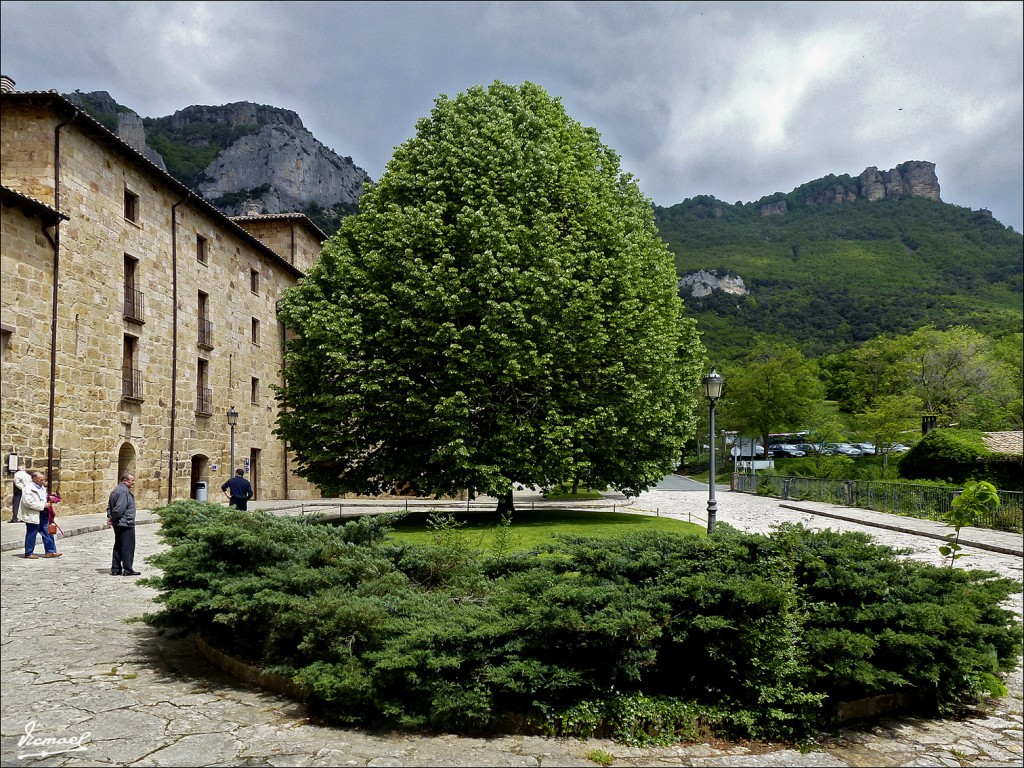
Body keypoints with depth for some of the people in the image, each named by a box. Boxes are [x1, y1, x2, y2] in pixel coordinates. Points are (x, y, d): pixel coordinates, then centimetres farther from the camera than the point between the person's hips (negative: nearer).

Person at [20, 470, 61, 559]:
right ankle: (29, 553, 15)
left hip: (43, 514, 8)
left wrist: (49, 498, 6)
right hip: (33, 516, -8)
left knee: (47, 533, 8)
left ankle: (50, 551, 13)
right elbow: (28, 503, -23)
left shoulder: (42, 487, 12)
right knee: (31, 535, 3)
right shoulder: (29, 489, -15)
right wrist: (43, 505, -22)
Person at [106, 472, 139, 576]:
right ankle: (128, 570, 3)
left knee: (118, 547, 15)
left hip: (117, 524, 10)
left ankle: (115, 569, 19)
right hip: (126, 524, -10)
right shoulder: (124, 491, -19)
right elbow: (119, 509, -26)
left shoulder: (115, 490, 14)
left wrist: (110, 518, 7)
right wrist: (113, 519, -11)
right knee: (128, 547, -2)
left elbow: (109, 506, 18)